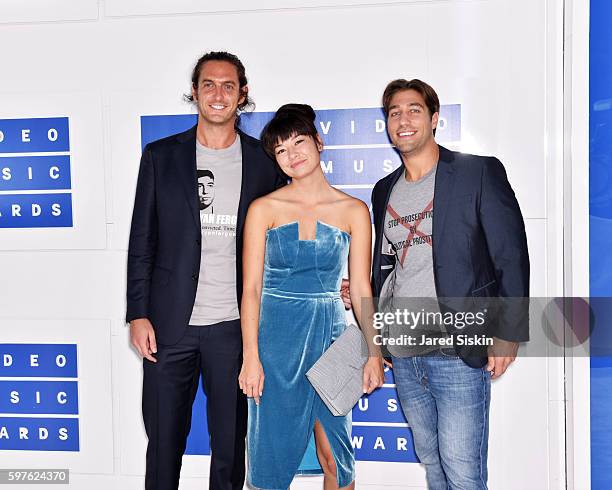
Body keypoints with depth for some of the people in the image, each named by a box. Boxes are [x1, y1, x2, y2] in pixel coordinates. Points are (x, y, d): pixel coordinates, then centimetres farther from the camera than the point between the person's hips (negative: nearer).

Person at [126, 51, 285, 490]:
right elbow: (142, 241, 4)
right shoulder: (161, 156, 4)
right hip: (170, 323, 1)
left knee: (231, 443, 10)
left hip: (235, 325, 0)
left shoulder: (265, 161, 4)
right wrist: (138, 314, -2)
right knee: (163, 441, 11)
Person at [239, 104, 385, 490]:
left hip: (331, 333, 1)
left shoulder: (354, 211, 4)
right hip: (276, 335, -1)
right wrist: (251, 357, -9)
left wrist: (374, 352, -2)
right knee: (273, 450, 5)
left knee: (335, 457, 8)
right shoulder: (264, 209, 1)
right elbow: (251, 288, -2)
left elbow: (360, 288, 4)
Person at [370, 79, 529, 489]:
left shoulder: (479, 172, -4)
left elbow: (512, 257, -6)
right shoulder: (385, 190, 14)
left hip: (459, 350, -5)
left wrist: (508, 333, -11)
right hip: (403, 352, 6)